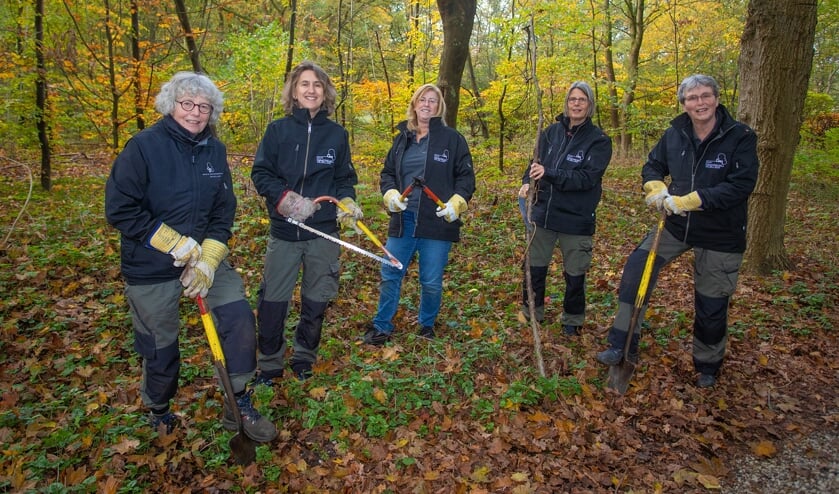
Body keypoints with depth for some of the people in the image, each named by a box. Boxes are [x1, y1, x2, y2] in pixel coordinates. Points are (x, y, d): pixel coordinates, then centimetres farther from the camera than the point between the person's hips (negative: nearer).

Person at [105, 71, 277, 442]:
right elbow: (119, 210, -16)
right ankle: (158, 411, 40)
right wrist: (176, 243, -20)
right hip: (151, 266, -4)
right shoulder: (144, 146, -13)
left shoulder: (215, 150, 0)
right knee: (160, 346, 9)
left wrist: (208, 259, -11)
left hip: (205, 255, 4)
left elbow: (224, 211, 1)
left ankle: (238, 405, 9)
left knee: (239, 317, -10)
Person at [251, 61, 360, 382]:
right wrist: (283, 197, -16)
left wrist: (347, 202, -8)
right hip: (284, 230, -1)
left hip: (324, 232, 2)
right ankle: (269, 364, 22)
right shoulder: (278, 129, 1)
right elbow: (260, 173, 0)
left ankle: (304, 359, 32)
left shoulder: (337, 134, 5)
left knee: (316, 301, 11)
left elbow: (345, 178, 11)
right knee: (272, 301, 3)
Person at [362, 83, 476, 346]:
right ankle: (381, 327, 24)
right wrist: (390, 194, -5)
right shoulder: (402, 138, 12)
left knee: (431, 282, 6)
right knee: (389, 275, 7)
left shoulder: (452, 138, 0)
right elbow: (387, 173, 16)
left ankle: (427, 328, 28)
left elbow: (466, 176, 1)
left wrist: (458, 201, -16)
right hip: (403, 220, 4)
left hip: (437, 222, -3)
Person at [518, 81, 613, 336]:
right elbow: (536, 163, 5)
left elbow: (587, 178, -19)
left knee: (574, 275, 10)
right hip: (543, 213, 3)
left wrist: (549, 174, -30)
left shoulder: (599, 140, -8)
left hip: (576, 219, -3)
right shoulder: (552, 132, 2)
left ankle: (572, 319, 32)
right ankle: (532, 312, 33)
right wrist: (528, 181, -17)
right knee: (534, 268, 12)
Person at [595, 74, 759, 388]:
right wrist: (656, 189, -13)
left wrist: (689, 200, -29)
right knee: (637, 268, -15)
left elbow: (742, 185, -23)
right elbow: (653, 166, 10)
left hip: (721, 235, -3)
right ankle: (624, 346, -4)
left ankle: (708, 366, 35)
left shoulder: (741, 137, -15)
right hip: (677, 224, 3)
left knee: (712, 305, 8)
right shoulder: (675, 134, -3)